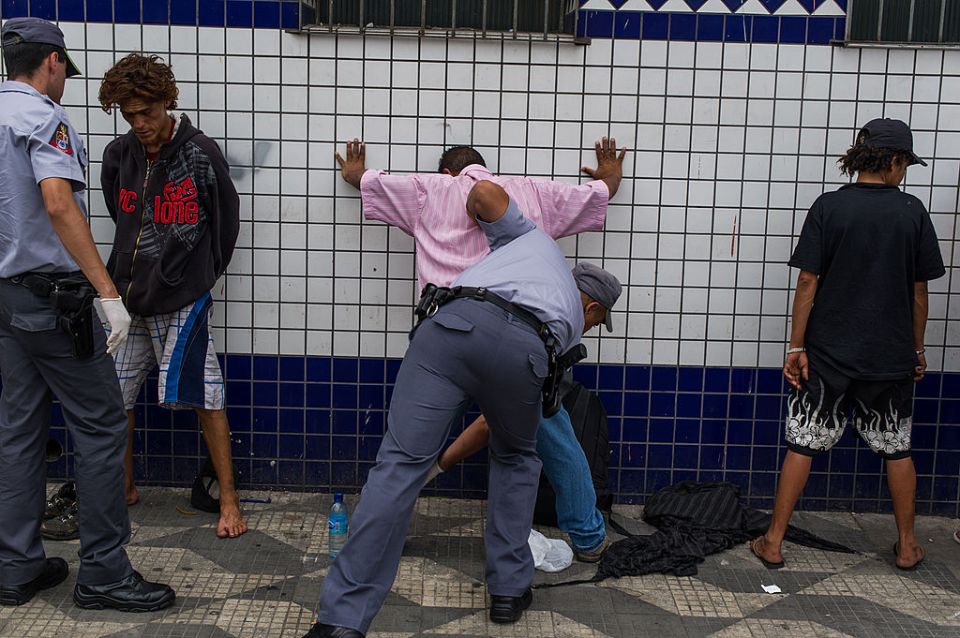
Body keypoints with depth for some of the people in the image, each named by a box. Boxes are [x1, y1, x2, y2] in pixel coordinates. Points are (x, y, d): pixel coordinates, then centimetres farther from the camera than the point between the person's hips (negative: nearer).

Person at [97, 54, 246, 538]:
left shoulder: (200, 154, -10)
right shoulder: (118, 156, 4)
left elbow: (226, 221, 0)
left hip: (182, 301, -5)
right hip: (126, 297, 6)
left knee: (204, 397, -6)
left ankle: (228, 499, 5)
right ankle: (124, 488, 30)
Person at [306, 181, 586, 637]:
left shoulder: (532, 237, 41)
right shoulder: (574, 321, 40)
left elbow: (484, 191, 22)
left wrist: (475, 217, 43)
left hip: (457, 321, -1)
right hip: (525, 350, 1)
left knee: (400, 462, -3)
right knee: (515, 459, 30)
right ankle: (509, 589, 30)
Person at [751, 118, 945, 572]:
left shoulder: (829, 206, -7)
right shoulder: (912, 212, -2)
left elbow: (808, 283, -9)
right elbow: (919, 292, 3)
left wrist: (797, 346, -3)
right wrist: (917, 349, 14)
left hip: (828, 352, -1)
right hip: (891, 356, 2)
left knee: (802, 445, 6)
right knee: (897, 449, 16)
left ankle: (773, 543, 11)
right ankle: (907, 547, 27)